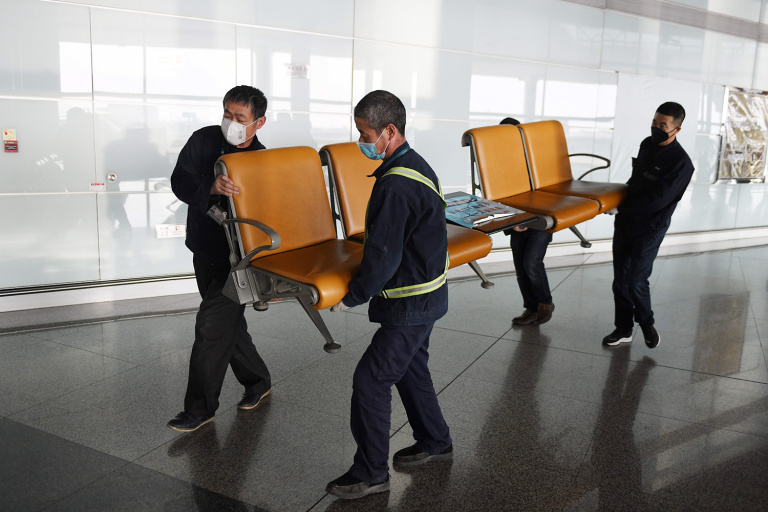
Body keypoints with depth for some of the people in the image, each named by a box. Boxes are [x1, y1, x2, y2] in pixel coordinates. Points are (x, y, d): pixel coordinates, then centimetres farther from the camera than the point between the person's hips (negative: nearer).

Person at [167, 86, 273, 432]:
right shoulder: (204, 140, -5)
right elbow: (179, 182, -17)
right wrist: (211, 187, -38)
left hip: (237, 258, -5)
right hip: (205, 251, 5)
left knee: (211, 326, -7)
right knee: (228, 323, 17)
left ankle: (200, 408, 8)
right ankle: (257, 381, 37)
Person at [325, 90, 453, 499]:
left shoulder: (395, 186, -26)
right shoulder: (417, 166, 7)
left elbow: (382, 257, -26)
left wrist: (351, 297, -12)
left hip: (410, 303, -10)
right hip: (426, 292, 10)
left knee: (371, 380, -2)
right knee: (410, 368, 23)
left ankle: (371, 473, 11)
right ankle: (434, 442, 40)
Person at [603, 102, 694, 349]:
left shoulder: (681, 163, -17)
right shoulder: (647, 145, 6)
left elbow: (657, 200, -21)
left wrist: (624, 208, -14)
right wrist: (621, 197, 7)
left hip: (648, 230, -7)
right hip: (625, 222, 7)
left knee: (636, 281, -4)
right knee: (620, 279, 9)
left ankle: (647, 324, 22)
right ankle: (623, 329, 22)